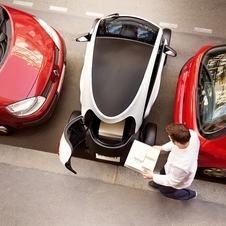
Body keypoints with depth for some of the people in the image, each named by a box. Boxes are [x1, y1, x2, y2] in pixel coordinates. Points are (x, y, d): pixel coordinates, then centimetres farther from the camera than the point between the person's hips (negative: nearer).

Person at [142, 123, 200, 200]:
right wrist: (162, 147, -4)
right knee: (163, 172, 33)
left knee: (164, 190, 27)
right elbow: (180, 141, -7)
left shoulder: (181, 166, -48)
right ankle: (159, 183, 65)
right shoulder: (192, 133, -33)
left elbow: (172, 181, -25)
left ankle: (190, 194, 44)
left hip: (176, 180, -5)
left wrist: (153, 176, -15)